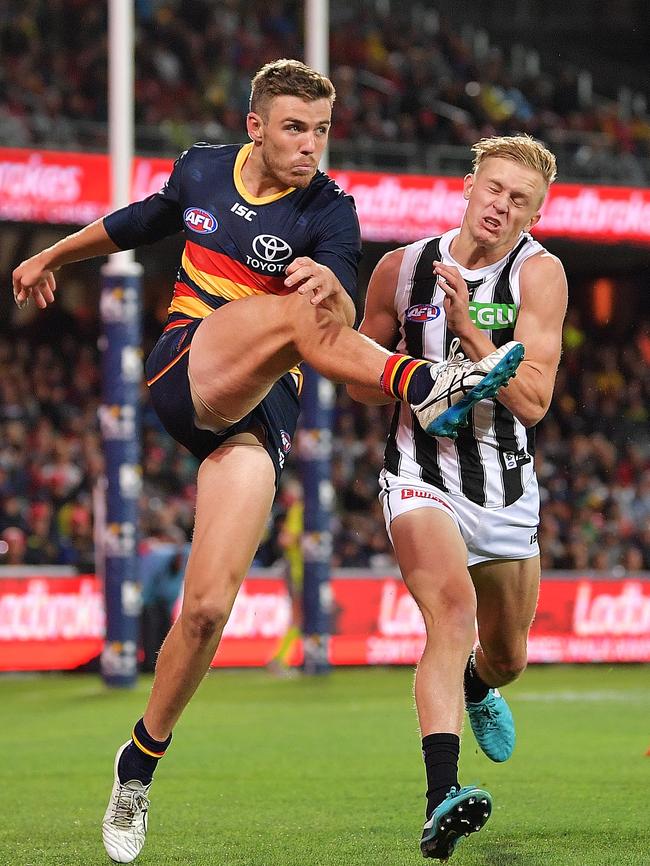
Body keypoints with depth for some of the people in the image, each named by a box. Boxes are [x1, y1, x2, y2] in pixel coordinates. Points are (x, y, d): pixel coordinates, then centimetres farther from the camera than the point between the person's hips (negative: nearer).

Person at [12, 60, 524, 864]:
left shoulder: (329, 209, -1)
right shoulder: (201, 171, 9)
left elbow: (343, 321, -18)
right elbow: (135, 223, 30)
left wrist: (332, 286, -41)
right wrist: (52, 257, 43)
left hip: (260, 413, -1)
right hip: (185, 374, 1)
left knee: (207, 609, -11)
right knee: (295, 313, -31)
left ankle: (140, 763, 8)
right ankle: (430, 388, -55)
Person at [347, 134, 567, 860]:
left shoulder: (539, 274, -9)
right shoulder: (403, 269, -4)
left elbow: (533, 401, -18)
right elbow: (359, 381, 9)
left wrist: (467, 328, -26)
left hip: (507, 490, 2)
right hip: (423, 476, -2)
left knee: (505, 658, 19)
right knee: (453, 607, -30)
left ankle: (477, 687, 59)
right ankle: (441, 798, -41)